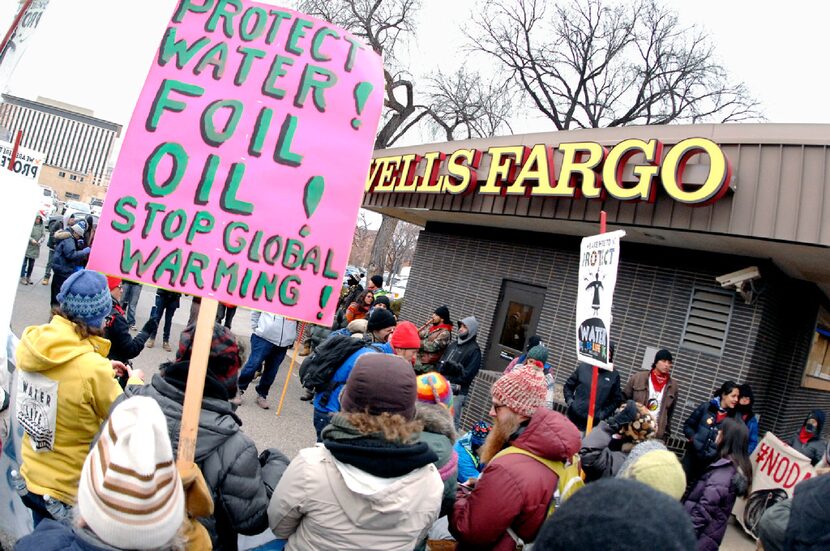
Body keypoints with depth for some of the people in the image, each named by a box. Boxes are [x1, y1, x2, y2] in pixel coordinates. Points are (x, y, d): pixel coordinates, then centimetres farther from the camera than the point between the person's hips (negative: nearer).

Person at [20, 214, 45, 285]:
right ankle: (22, 277, 7)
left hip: (35, 248, 5)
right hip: (27, 246, -5)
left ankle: (28, 277, 24)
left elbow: (43, 235, 8)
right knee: (24, 263, 1)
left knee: (31, 264, 13)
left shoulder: (41, 226, 5)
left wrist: (40, 240, -10)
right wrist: (31, 240, -20)